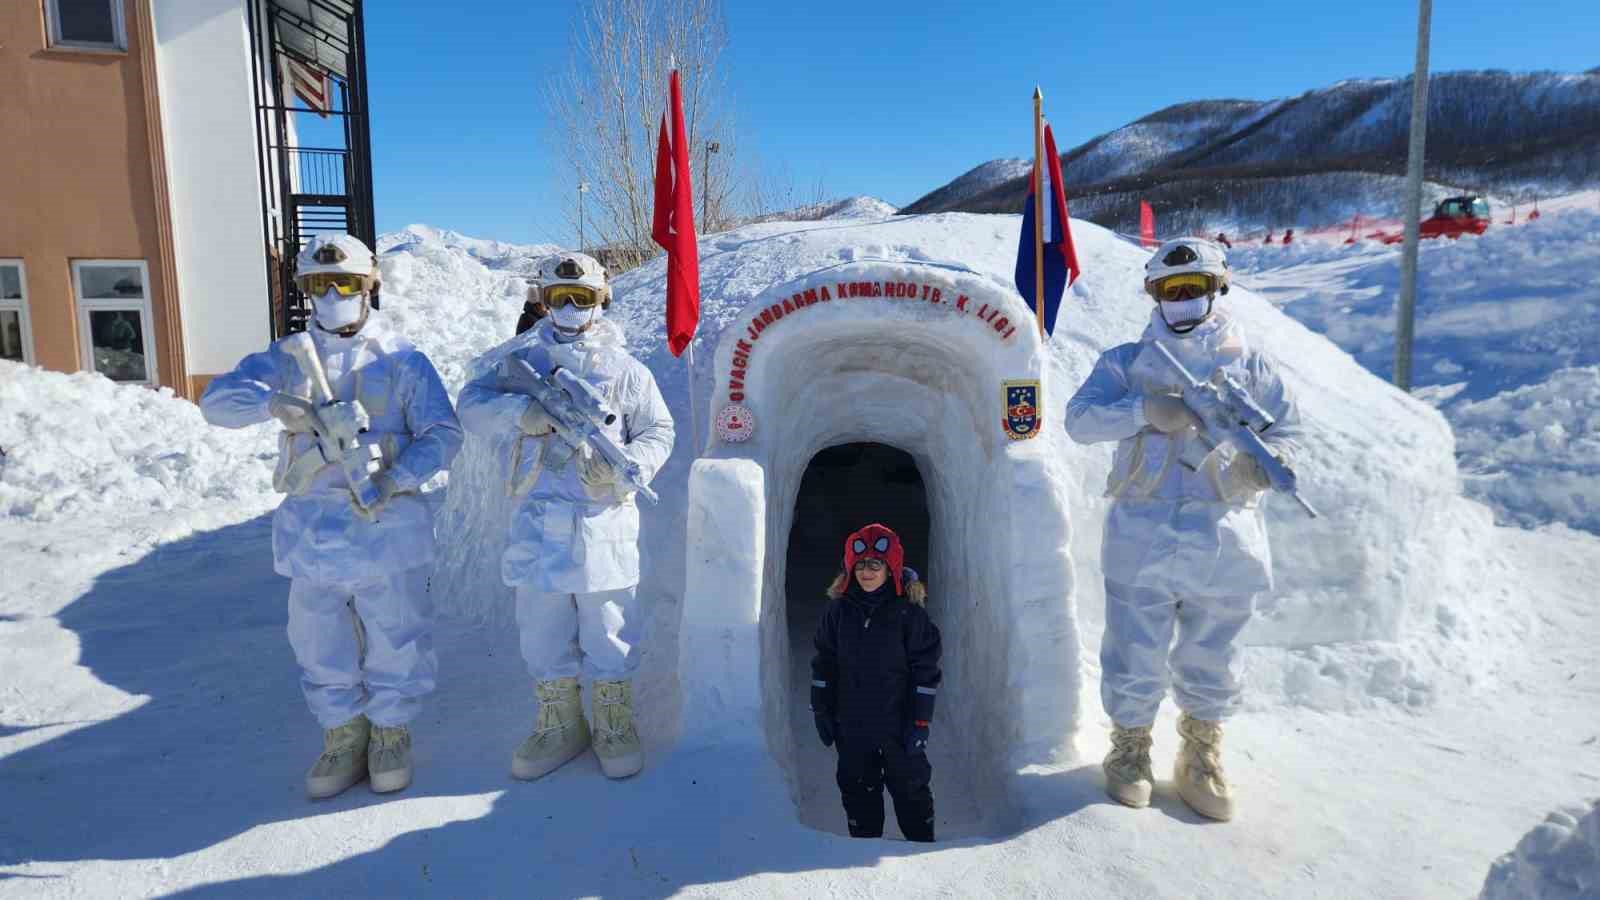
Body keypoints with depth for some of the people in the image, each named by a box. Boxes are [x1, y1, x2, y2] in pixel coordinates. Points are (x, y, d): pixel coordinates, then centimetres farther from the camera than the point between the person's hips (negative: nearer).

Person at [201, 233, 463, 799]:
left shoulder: (402, 360, 0)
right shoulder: (287, 358, 8)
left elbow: (442, 434, -5)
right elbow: (218, 399, -4)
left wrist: (396, 479, -21)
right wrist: (276, 402, -25)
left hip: (387, 526, -3)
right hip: (312, 531, 3)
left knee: (394, 640, 7)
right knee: (321, 645, 13)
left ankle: (391, 732, 26)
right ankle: (343, 736, 31)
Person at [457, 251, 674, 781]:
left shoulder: (625, 370, 4)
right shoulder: (523, 363, 8)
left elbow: (658, 433, 5)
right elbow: (473, 404, -3)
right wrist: (520, 411, -22)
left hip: (604, 522, -2)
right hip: (539, 522, 2)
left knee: (609, 628, 7)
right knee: (542, 630, 11)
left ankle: (615, 725, 24)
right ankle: (558, 725, 28)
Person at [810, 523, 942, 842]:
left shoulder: (908, 610, -8)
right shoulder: (839, 610, 0)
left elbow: (925, 669, -7)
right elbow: (824, 664, 7)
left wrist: (920, 721, -10)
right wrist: (822, 711, 5)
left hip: (899, 726, -3)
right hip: (852, 726, 3)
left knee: (911, 790, 9)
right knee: (858, 792, 14)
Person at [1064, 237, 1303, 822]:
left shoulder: (1249, 363, 10)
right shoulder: (1128, 362, 7)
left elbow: (1287, 430, 12)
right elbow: (1080, 418, -5)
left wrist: (1263, 460, -11)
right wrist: (1146, 409, -19)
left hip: (1225, 537, 2)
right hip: (1143, 535, -1)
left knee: (1210, 658, 13)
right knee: (1136, 654, 4)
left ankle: (1201, 760, 32)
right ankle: (1130, 750, 26)